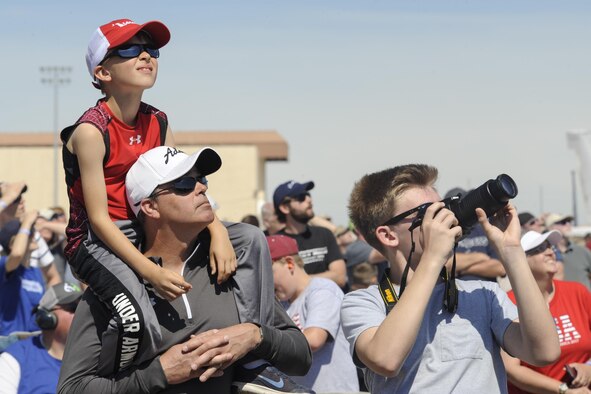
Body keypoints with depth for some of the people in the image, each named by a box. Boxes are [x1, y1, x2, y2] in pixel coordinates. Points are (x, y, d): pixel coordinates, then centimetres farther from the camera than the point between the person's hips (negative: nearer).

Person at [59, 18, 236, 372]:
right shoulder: (91, 131, -17)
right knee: (137, 318, -37)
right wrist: (151, 272, -29)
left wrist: (217, 230, -18)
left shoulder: (158, 123, 6)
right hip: (98, 242, -8)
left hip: (147, 233, 8)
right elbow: (99, 218, -20)